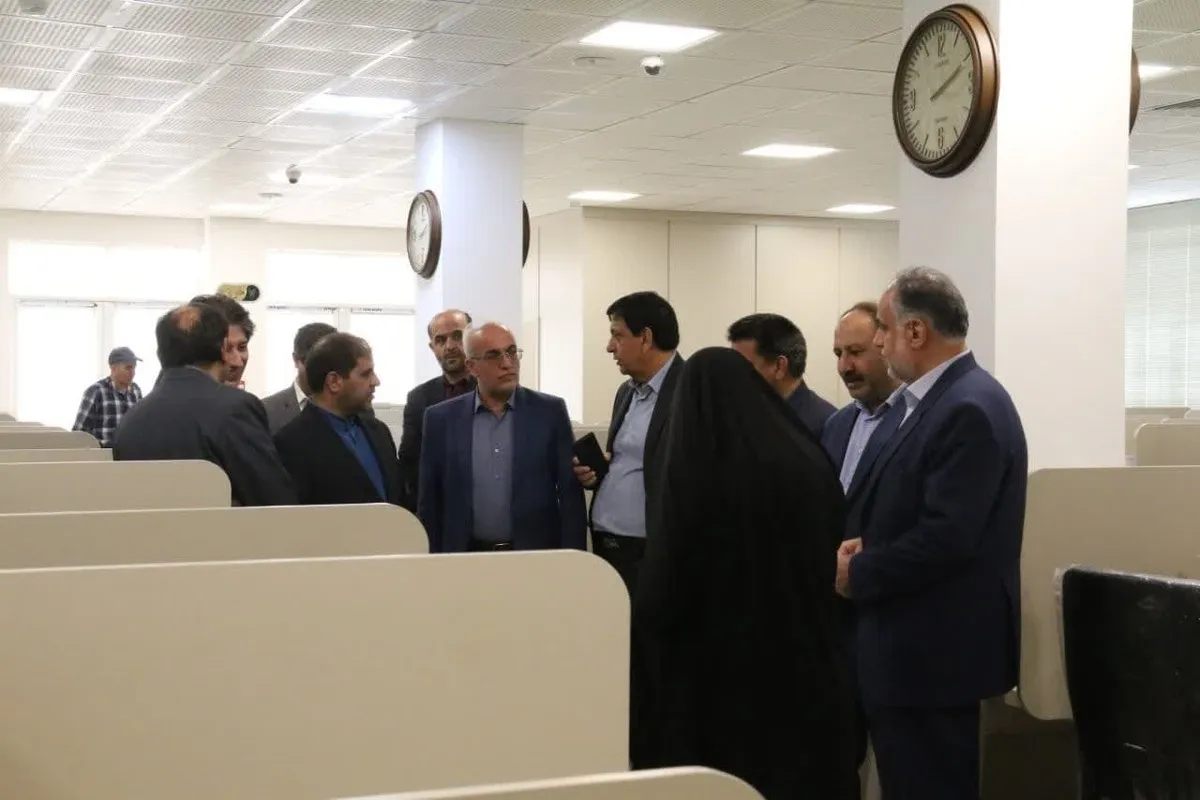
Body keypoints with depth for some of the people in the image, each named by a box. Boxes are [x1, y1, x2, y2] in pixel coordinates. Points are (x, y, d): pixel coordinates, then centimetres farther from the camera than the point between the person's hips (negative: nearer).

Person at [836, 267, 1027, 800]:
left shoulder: (969, 409, -19)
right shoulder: (940, 398, 12)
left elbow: (946, 536, -26)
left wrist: (858, 573, -13)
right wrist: (865, 546, 0)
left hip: (934, 649, -10)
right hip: (920, 645, 10)